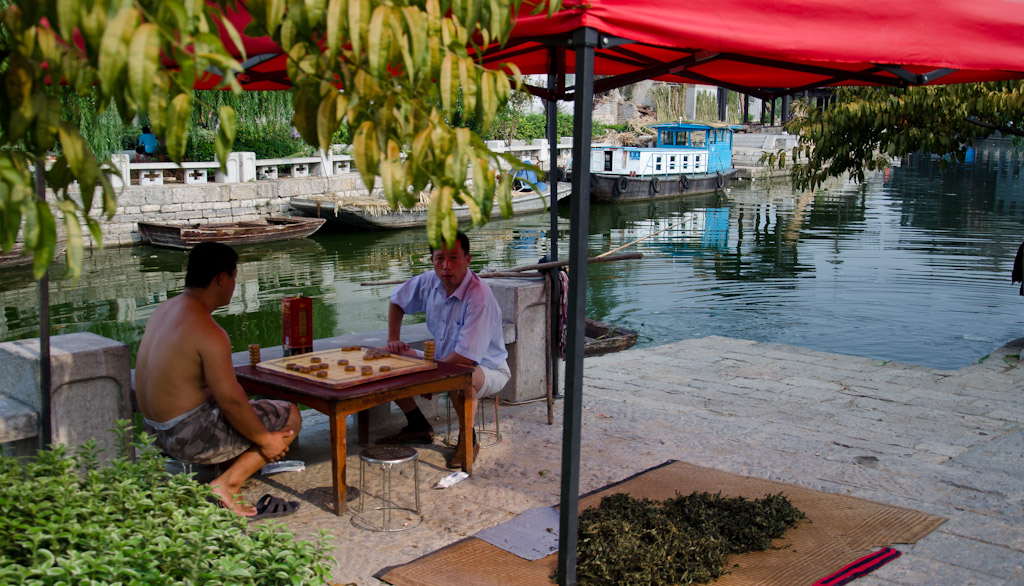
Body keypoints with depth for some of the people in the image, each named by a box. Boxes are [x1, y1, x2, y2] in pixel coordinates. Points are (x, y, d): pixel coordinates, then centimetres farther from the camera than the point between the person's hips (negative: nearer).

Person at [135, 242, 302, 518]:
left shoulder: (166, 309, 8)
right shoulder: (208, 332, -23)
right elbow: (230, 401, -21)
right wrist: (265, 440, -7)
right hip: (192, 438, -9)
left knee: (252, 412, 30)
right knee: (290, 417, 3)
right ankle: (227, 484, -5)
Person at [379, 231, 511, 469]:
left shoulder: (479, 297, -31)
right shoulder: (430, 282, -8)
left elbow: (466, 357, -34)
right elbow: (397, 299, 15)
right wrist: (393, 339, 4)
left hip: (487, 369, -8)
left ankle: (468, 440, -14)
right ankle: (419, 427, 15)